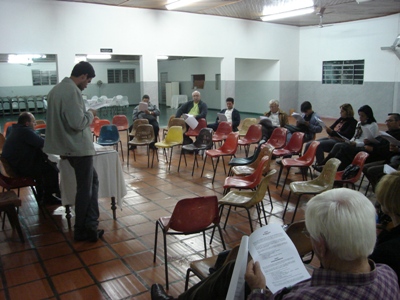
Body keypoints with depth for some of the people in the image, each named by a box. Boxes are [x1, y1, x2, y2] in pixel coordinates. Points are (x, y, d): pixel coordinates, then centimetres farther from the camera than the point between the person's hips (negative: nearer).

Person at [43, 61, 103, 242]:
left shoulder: (56, 89, 12)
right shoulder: (73, 91, -20)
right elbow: (78, 123, -26)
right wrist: (90, 114, -8)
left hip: (68, 147, 10)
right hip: (79, 147, -10)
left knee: (92, 180, 18)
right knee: (85, 189, 3)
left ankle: (90, 224, 19)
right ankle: (81, 230, 16)